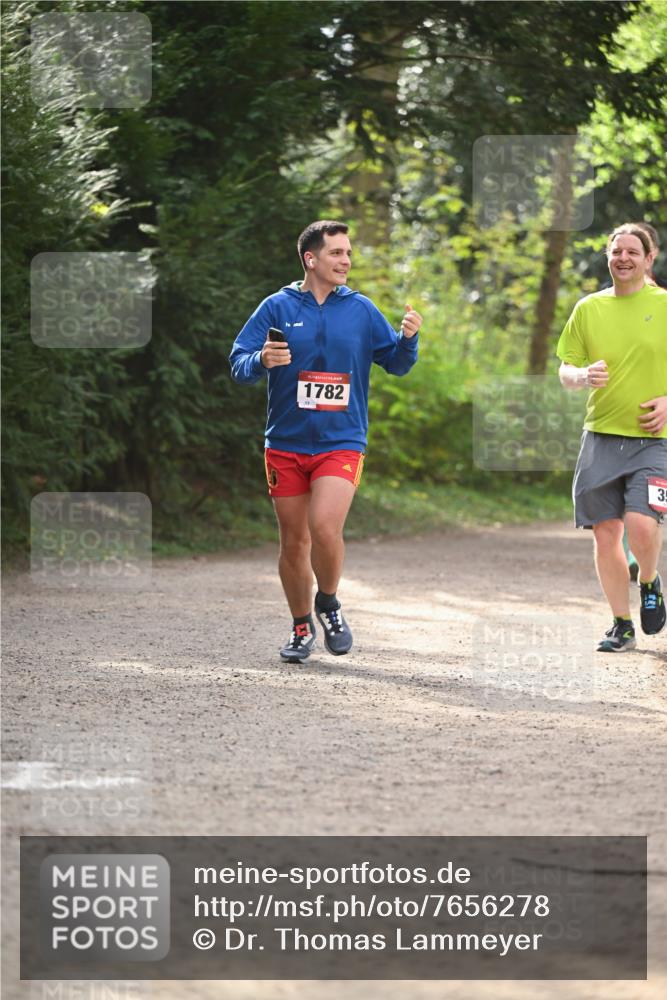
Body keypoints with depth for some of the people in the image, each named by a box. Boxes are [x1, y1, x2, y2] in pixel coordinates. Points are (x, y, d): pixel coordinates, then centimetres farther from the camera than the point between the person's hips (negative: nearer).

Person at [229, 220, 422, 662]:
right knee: (293, 541, 6)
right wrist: (262, 361, -24)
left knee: (324, 526, -21)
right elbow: (239, 364, -2)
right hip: (286, 443, 1)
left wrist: (408, 339, -11)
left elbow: (395, 364, 10)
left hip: (341, 442, -1)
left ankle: (328, 604, 6)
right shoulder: (277, 307, 1)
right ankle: (302, 626, 25)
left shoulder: (361, 310, 5)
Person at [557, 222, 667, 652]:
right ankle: (622, 626, 16)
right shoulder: (589, 308, 8)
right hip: (601, 437, 3)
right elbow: (566, 371, 11)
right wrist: (584, 376, -11)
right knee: (606, 533, 2)